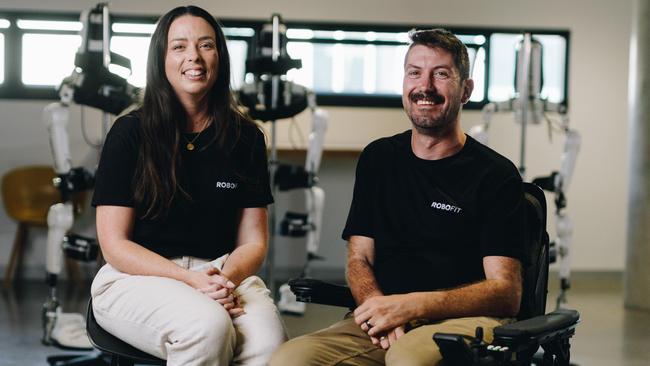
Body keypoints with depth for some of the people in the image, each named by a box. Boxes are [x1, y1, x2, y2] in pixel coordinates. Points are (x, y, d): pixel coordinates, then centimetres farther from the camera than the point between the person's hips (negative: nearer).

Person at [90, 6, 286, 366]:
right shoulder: (130, 133, -1)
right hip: (137, 277, -1)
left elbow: (253, 241, 9)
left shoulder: (245, 137, 7)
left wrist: (226, 279, -15)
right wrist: (190, 280, -18)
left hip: (223, 273, 2)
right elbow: (114, 244, -3)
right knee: (208, 326, -35)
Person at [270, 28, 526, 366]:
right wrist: (378, 307, -10)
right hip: (383, 325, 4)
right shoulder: (377, 159, 16)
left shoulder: (495, 174, 1)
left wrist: (412, 306, -18)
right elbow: (359, 258, 14)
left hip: (465, 320, -4)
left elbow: (506, 293, -5)